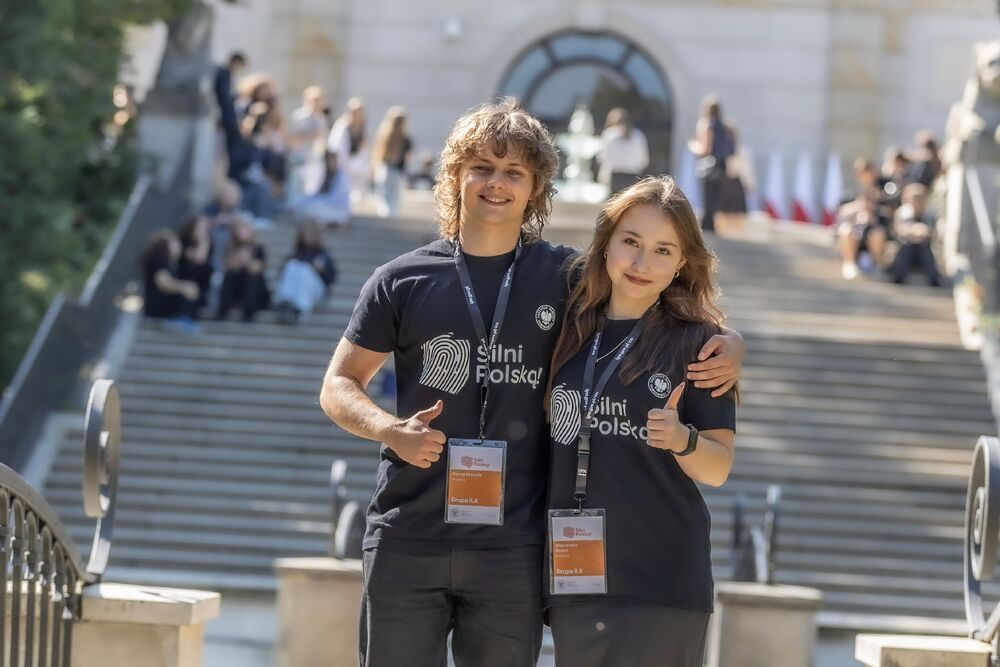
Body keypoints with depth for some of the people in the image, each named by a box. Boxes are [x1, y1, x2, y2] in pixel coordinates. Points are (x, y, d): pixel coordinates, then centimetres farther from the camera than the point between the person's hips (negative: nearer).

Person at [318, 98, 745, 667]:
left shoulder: (567, 278, 7)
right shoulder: (403, 281, 6)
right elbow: (340, 386, 10)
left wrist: (727, 346, -6)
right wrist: (391, 429, -11)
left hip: (513, 546, 0)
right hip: (408, 539, 0)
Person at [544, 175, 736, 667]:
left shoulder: (696, 341, -2)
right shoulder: (570, 331, 9)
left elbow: (718, 469, -3)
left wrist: (683, 440, -22)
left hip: (661, 586, -4)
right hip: (572, 579, 4)